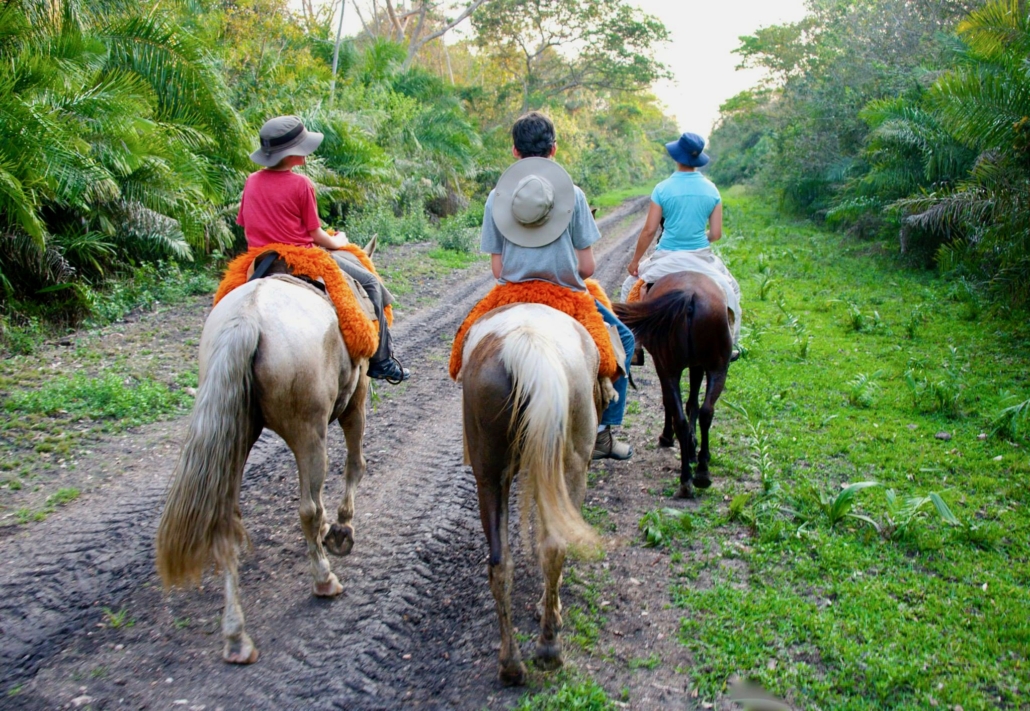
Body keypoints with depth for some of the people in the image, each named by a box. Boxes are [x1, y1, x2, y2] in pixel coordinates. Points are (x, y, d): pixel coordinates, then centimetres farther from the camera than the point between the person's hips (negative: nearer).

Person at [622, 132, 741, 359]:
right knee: (730, 290, 27)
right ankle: (729, 345, 29)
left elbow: (649, 230, -9)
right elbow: (716, 234, -2)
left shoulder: (663, 189, -9)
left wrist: (635, 261, 1)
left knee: (631, 288, 18)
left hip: (667, 257, -2)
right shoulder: (712, 190, -2)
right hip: (702, 257, 2)